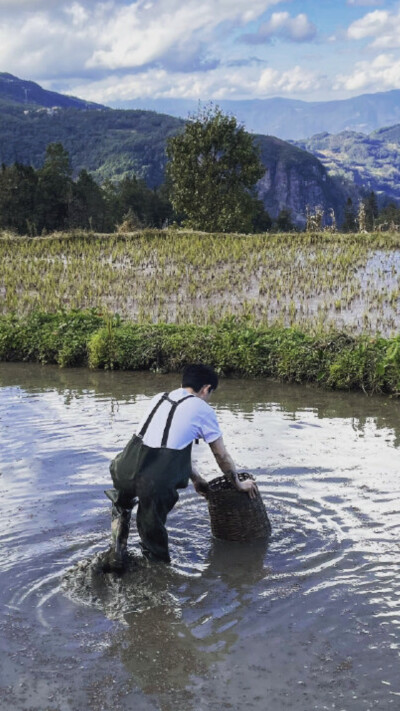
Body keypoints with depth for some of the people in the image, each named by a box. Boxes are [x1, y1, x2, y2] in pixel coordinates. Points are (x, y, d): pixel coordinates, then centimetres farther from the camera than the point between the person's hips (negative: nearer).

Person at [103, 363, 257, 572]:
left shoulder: (159, 398, 24)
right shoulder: (203, 410, 8)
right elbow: (222, 456, 17)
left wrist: (196, 479, 44)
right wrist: (239, 484, 34)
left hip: (124, 472, 6)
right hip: (157, 483, -5)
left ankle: (116, 553, 30)